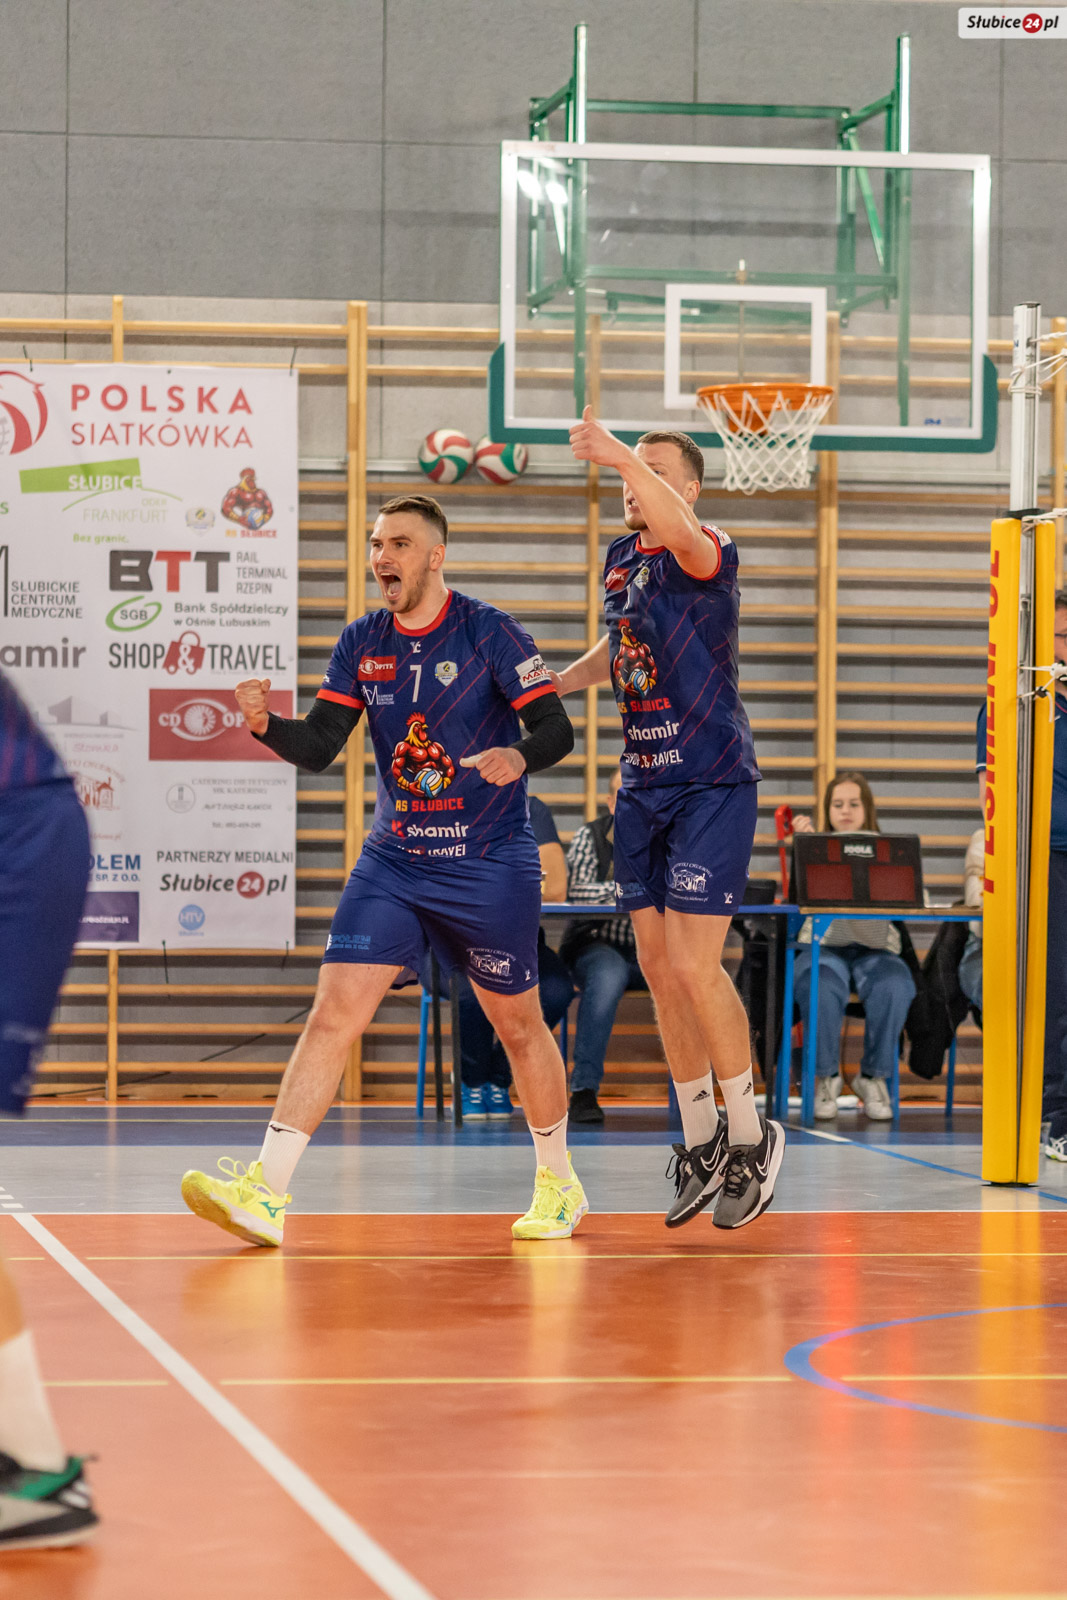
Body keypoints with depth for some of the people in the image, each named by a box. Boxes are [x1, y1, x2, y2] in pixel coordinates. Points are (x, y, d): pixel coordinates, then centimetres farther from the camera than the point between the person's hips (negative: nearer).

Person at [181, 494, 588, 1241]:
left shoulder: (490, 632, -8)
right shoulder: (361, 643, 4)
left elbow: (557, 729, -10)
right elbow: (319, 746, -1)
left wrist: (520, 755, -32)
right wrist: (267, 723, -21)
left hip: (490, 865, -3)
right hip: (393, 863, 3)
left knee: (518, 1025, 8)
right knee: (334, 1012, -10)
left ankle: (559, 1183, 30)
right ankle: (266, 1194, -17)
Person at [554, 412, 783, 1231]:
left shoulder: (710, 552, -13)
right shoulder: (621, 557, 10)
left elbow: (684, 537, -39)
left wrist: (625, 457, -51)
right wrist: (557, 684, 14)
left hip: (713, 786, -8)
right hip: (643, 787, 8)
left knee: (694, 964, -12)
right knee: (658, 963, 8)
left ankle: (751, 1135, 5)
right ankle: (702, 1141, 20)